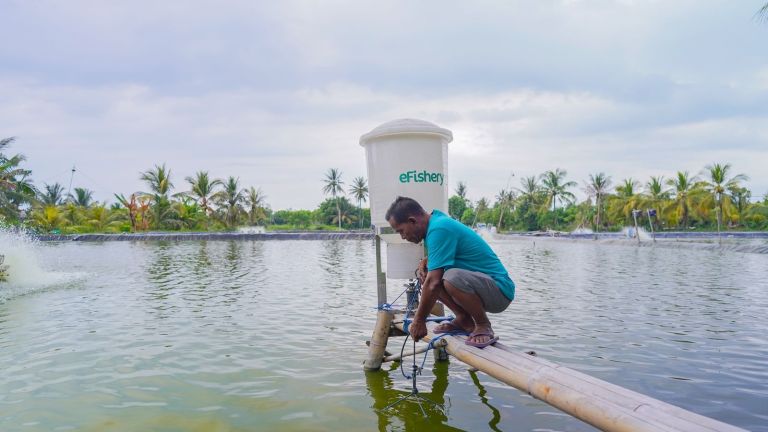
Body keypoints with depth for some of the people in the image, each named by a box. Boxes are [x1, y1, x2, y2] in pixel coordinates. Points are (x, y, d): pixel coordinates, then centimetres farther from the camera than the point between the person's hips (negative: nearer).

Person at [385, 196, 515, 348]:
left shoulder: (438, 229, -21)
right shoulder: (439, 220, 8)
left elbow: (433, 284, -25)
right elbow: (440, 256, 26)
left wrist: (419, 320, -13)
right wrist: (425, 262, 4)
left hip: (499, 291, -9)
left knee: (452, 277, -36)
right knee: (427, 275, 5)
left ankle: (484, 326, -11)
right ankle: (463, 319, 8)